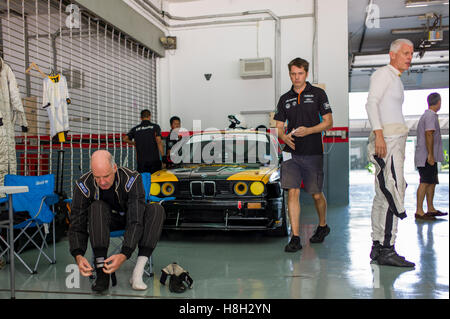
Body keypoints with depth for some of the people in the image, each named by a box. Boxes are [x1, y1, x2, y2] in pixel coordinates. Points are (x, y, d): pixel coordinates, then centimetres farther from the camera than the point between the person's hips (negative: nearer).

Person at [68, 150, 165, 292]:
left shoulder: (132, 179, -31)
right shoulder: (83, 185, -25)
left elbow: (136, 222, -36)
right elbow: (76, 227, -22)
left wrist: (124, 255, -49)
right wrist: (78, 256, -40)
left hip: (129, 218, 0)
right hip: (104, 221, 1)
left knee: (157, 210, -30)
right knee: (97, 207, -33)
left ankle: (138, 272, -34)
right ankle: (102, 272, -35)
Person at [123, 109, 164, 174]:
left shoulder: (135, 129, 9)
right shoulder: (155, 127, 1)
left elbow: (125, 139, 3)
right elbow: (159, 141, -8)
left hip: (141, 160, 2)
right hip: (154, 159, -2)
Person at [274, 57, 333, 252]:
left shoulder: (318, 94, 3)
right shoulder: (285, 99, 12)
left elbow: (328, 122, 1)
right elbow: (279, 127, 12)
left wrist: (308, 130, -16)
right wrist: (284, 137, -11)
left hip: (313, 153, -2)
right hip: (291, 153, 2)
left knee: (316, 194, 9)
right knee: (293, 193, -6)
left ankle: (322, 226, 35)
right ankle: (295, 238, -2)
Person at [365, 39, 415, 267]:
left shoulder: (395, 79, 27)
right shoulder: (383, 73, -3)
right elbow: (371, 103, -16)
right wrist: (379, 134, -27)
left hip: (395, 140, 10)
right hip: (386, 139, -10)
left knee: (383, 195, 7)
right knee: (394, 193, -16)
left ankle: (377, 246, 11)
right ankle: (386, 250, -16)